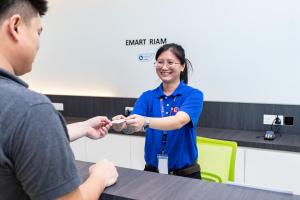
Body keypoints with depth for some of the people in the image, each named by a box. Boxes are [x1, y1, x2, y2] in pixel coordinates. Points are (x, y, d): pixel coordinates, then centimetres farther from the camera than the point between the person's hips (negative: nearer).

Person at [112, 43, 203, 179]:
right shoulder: (147, 96, 4)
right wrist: (123, 125, -33)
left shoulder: (193, 95, -6)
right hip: (152, 171, 2)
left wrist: (146, 122, -41)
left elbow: (179, 121, -25)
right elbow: (134, 125, -11)